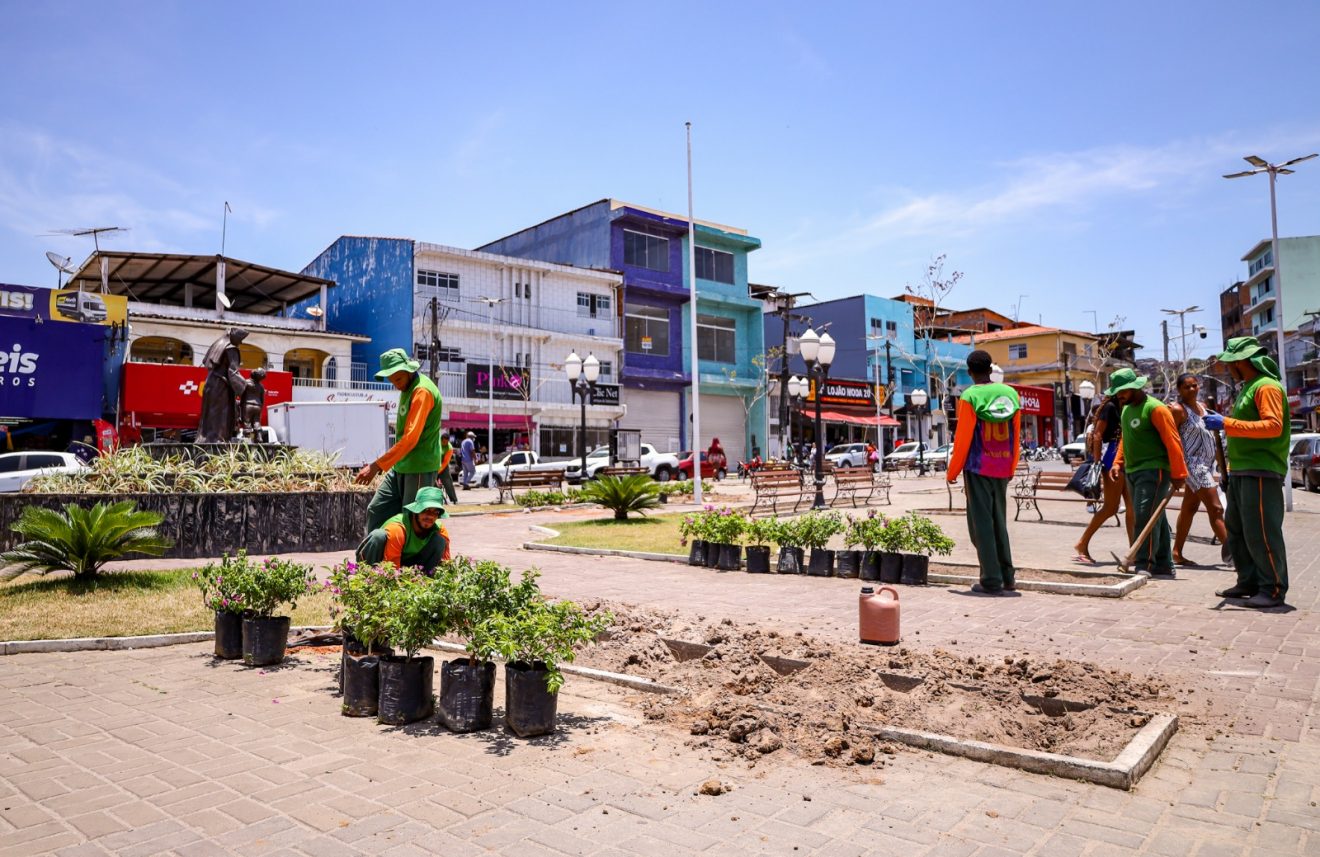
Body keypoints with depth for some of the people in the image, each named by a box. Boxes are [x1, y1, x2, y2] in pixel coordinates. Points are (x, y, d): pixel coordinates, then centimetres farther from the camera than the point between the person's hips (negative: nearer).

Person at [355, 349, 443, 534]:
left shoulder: (422, 391, -18)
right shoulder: (407, 389, 13)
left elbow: (410, 438, -26)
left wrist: (376, 466, -27)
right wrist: (385, 466, 21)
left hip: (419, 468, -9)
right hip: (400, 466, 9)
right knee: (376, 511, 8)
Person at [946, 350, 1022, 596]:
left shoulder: (969, 397, -11)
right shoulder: (1011, 394, 4)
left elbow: (963, 439, -11)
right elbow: (1016, 436, 8)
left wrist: (952, 472, -1)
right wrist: (1011, 469, 18)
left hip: (978, 469, -5)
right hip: (1002, 469, 5)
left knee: (981, 523, 0)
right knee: (999, 522, 16)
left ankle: (992, 581, 0)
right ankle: (1007, 577, 20)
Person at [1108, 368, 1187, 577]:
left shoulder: (1155, 409, -13)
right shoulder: (1126, 409, 14)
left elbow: (1173, 443, -16)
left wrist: (1178, 475, -17)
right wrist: (1118, 463, 10)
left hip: (1153, 471, -9)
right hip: (1133, 472, 9)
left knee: (1145, 517, -15)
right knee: (1156, 519, 13)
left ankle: (1144, 566, -12)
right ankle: (1164, 567, 19)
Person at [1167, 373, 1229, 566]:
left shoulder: (1201, 406, 14)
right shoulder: (1178, 409, -12)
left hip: (1205, 464, 9)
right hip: (1193, 463, -9)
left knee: (1189, 508, 11)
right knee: (1215, 509, -10)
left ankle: (1177, 553, 17)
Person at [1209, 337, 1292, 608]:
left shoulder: (1266, 386, -11)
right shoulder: (1247, 388, 20)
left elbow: (1273, 426, -23)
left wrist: (1228, 424, -25)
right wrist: (1223, 423, 12)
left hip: (1261, 472, -10)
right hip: (1241, 471, 10)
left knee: (1261, 532, -8)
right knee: (1237, 530, 13)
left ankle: (1274, 589, 0)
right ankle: (1249, 582, 21)